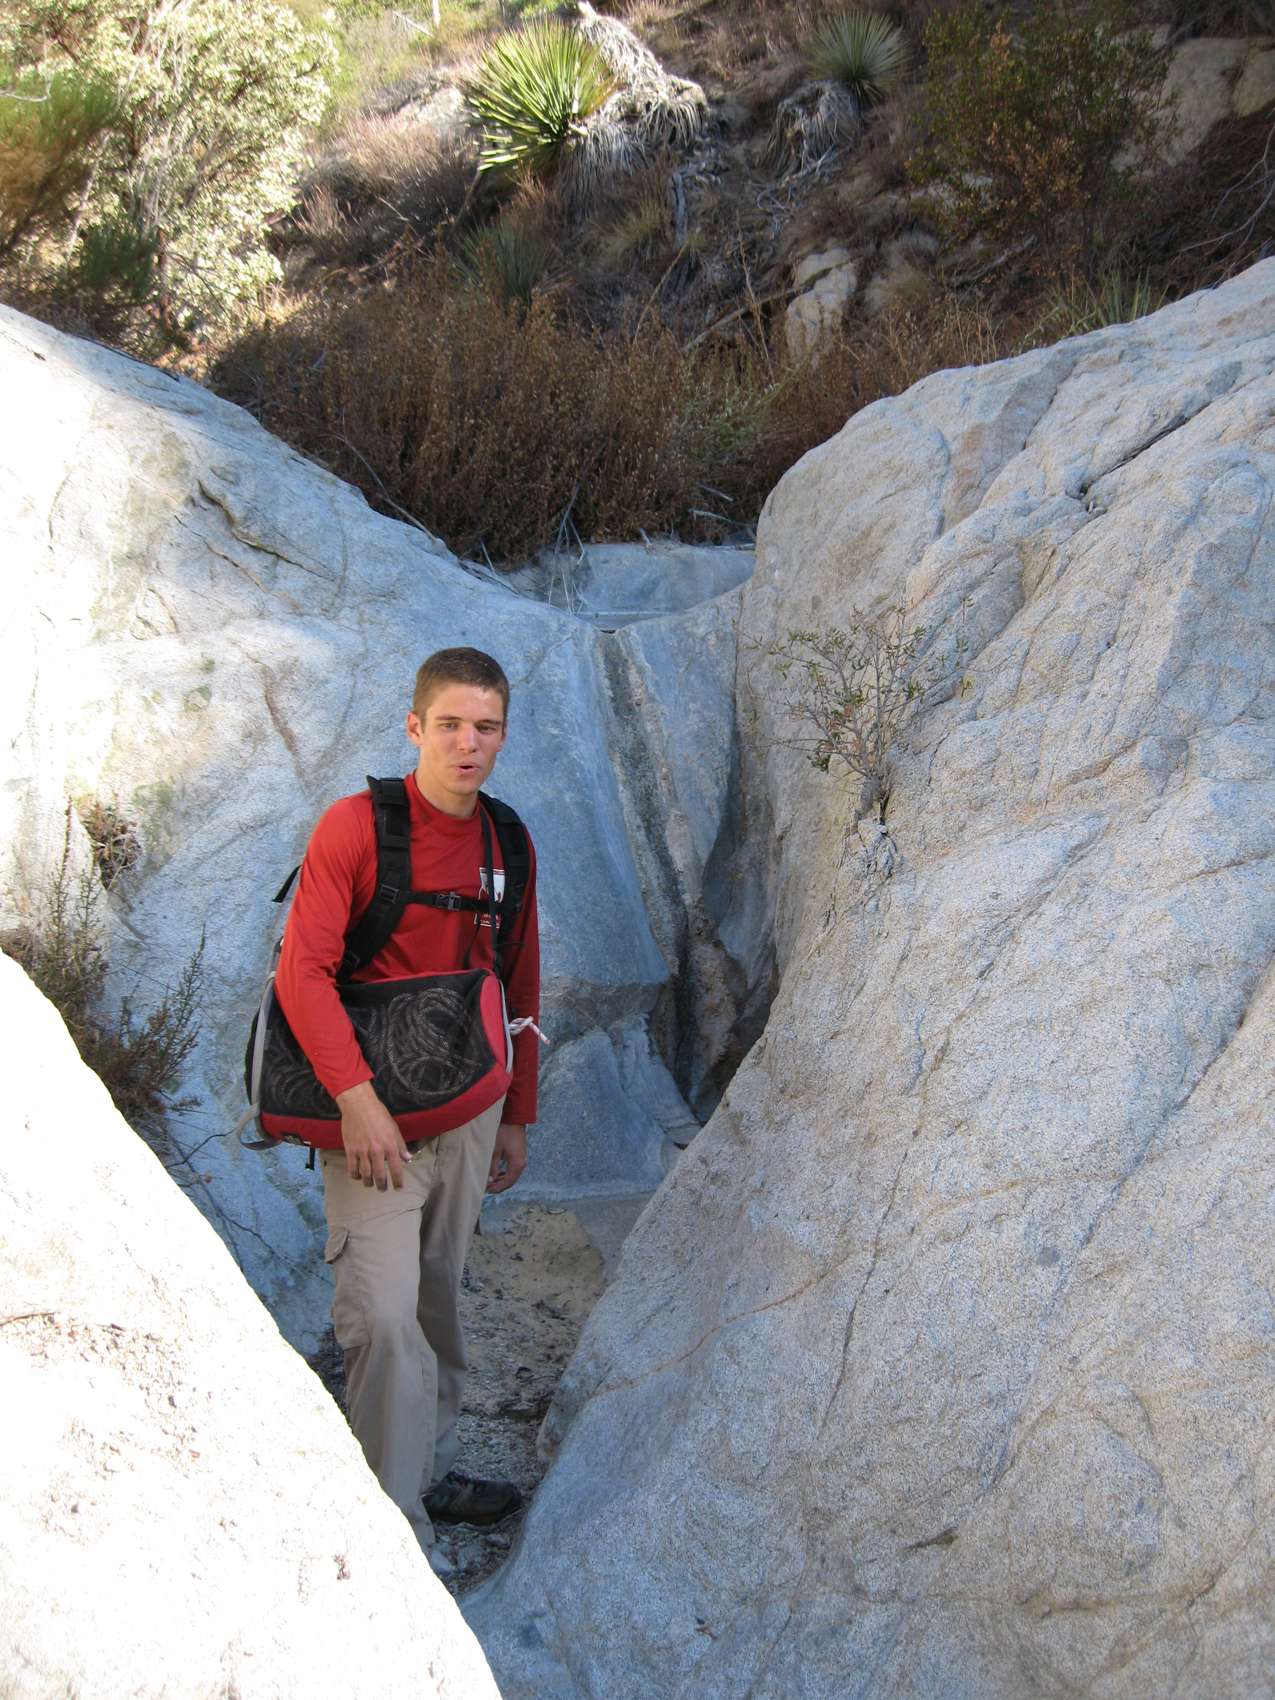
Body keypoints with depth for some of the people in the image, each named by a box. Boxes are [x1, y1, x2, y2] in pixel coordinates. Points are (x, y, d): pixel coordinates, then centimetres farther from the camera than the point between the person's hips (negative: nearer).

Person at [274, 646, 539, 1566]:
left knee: (441, 1301, 16)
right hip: (377, 1114, -5)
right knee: (384, 1316, -11)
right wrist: (356, 1095, -23)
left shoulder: (506, 843, 8)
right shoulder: (357, 825, -10)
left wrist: (517, 1114, 18)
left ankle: (435, 1470, 33)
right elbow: (302, 972, -15)